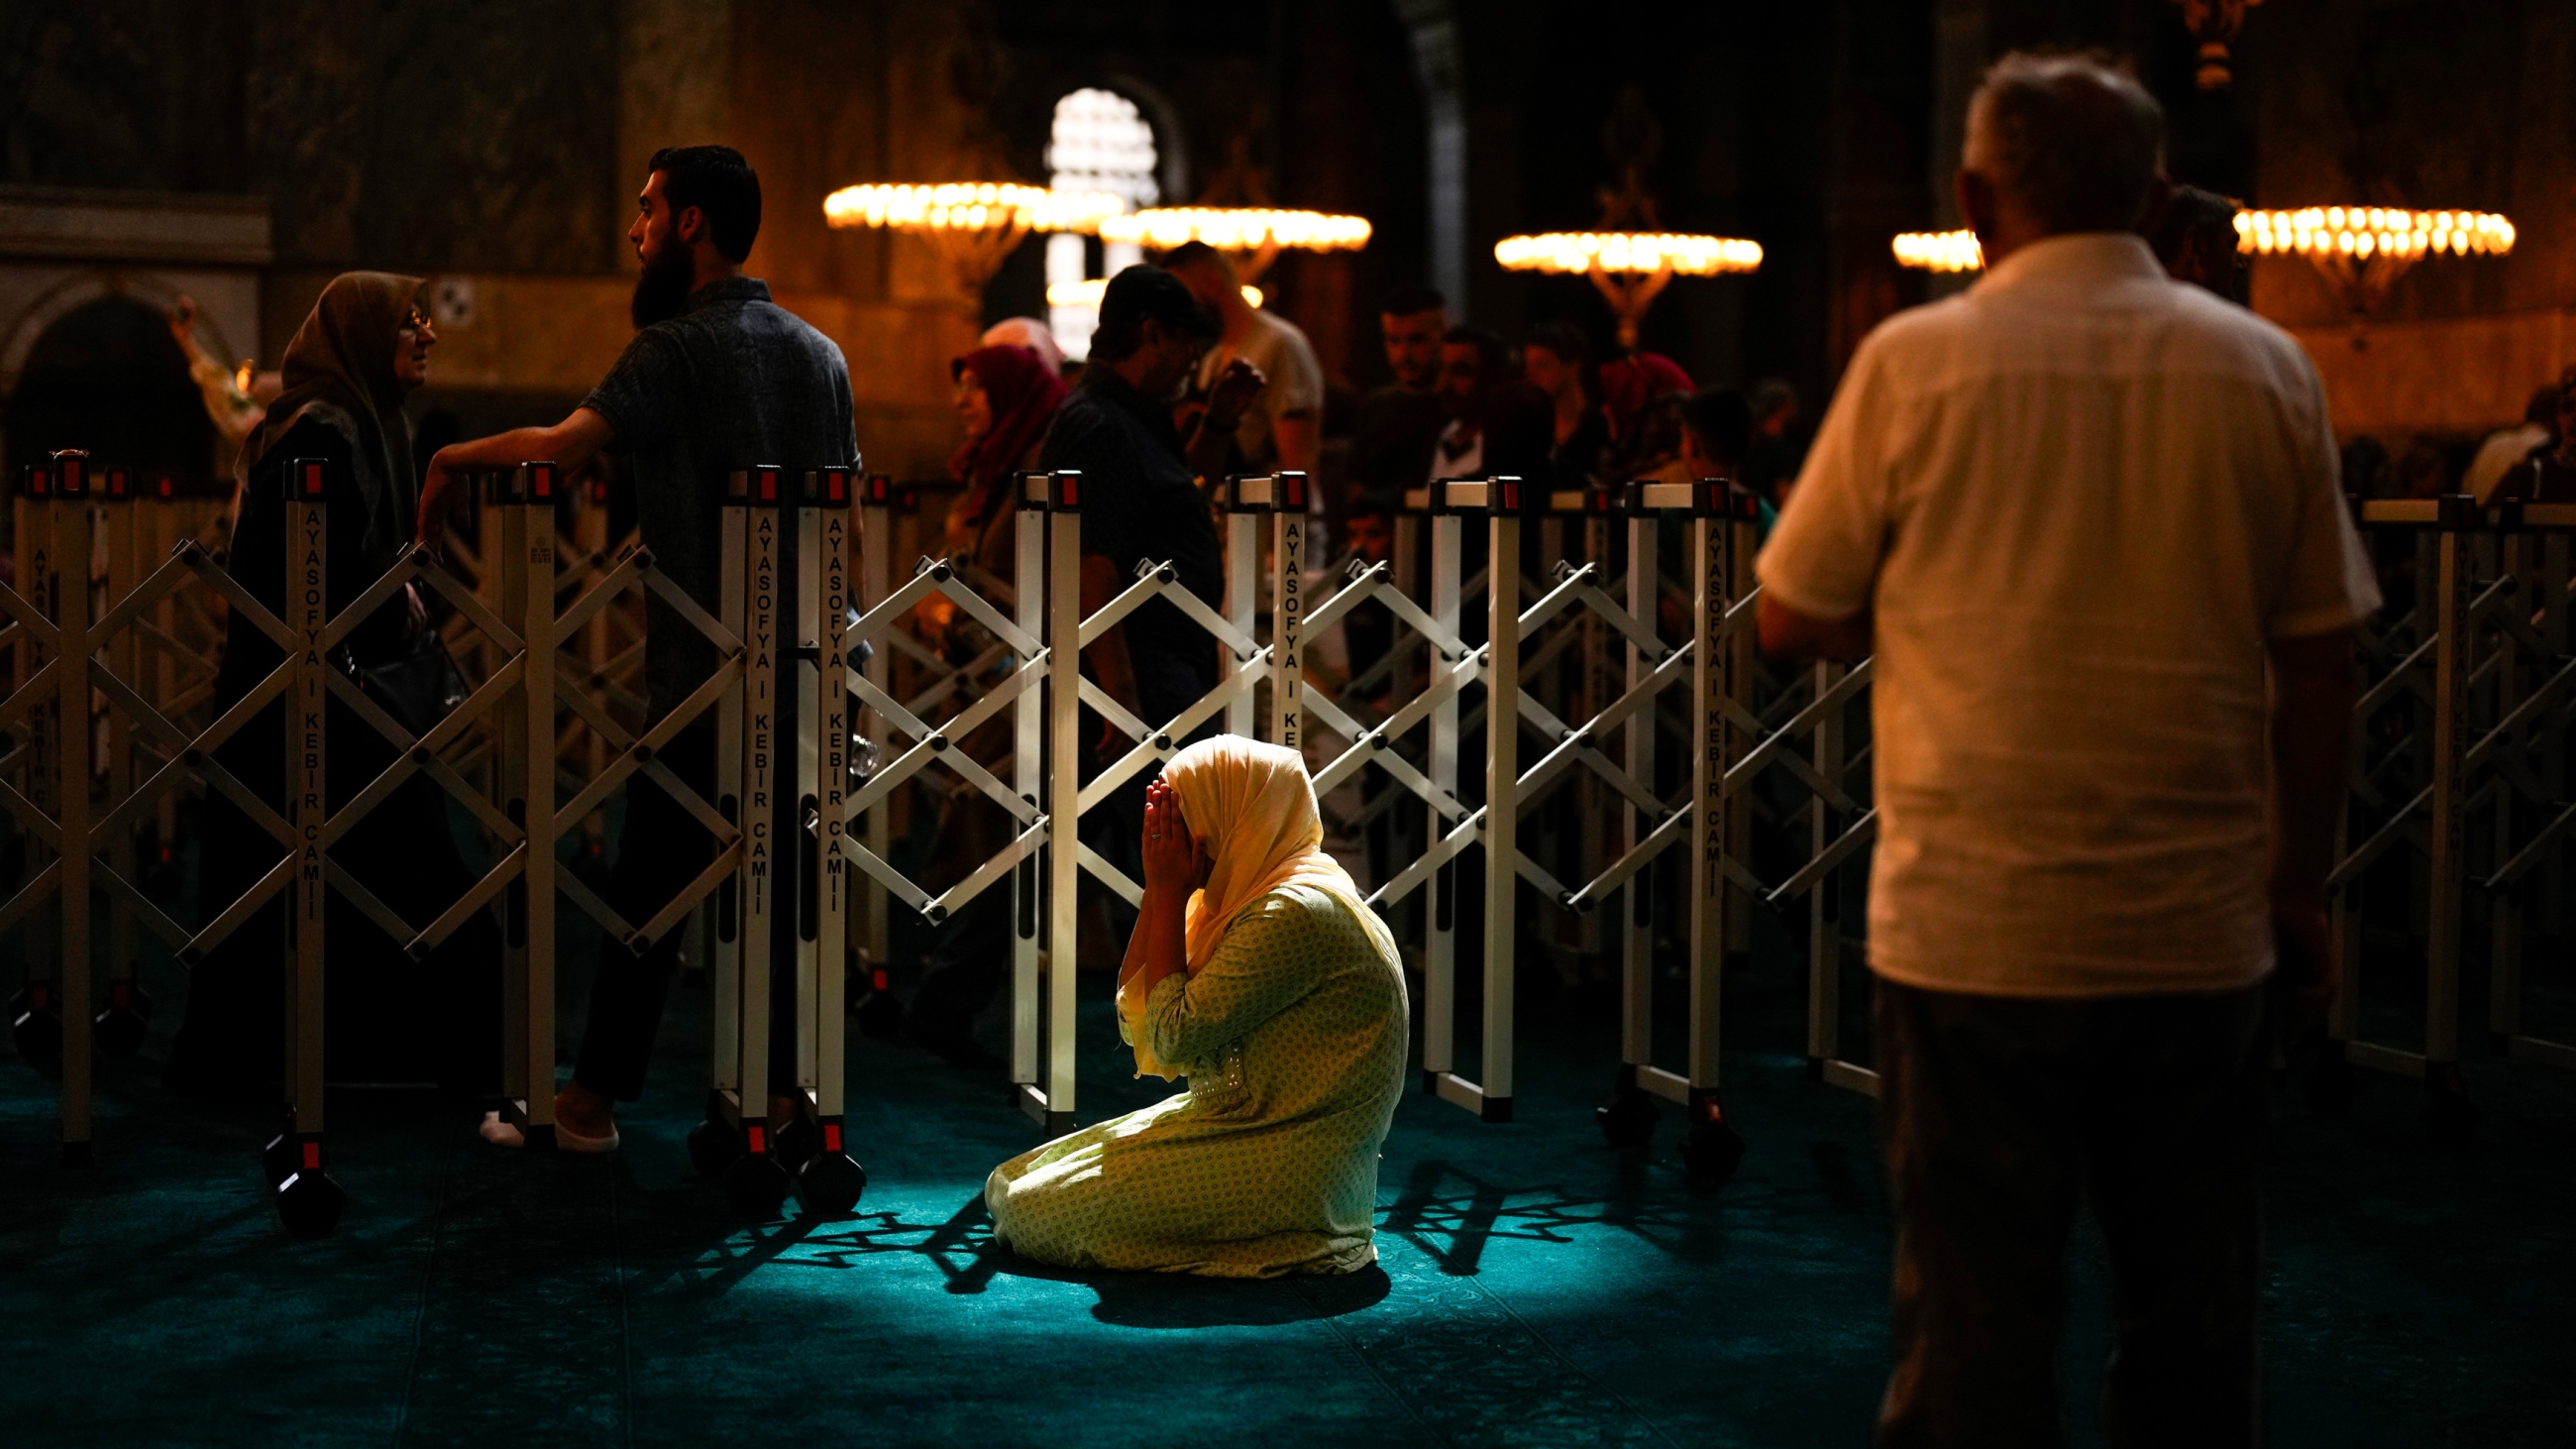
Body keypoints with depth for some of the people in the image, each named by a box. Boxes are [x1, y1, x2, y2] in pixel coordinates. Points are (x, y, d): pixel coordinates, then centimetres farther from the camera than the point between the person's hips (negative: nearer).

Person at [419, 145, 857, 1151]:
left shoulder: (675, 348, -11)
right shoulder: (821, 352, 12)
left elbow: (560, 449, -23)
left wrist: (452, 459, -7)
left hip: (703, 671, -6)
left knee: (649, 883, 0)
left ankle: (595, 1099, 8)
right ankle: (777, 1095, 14)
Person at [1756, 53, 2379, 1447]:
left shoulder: (1915, 360, -5)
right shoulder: (2266, 368, 3)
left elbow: (1791, 621, 1)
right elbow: (2319, 661, 5)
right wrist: (2303, 885, 14)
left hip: (1973, 927, -2)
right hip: (2201, 929, 3)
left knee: (1975, 1318, 5)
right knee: (2191, 1312, 14)